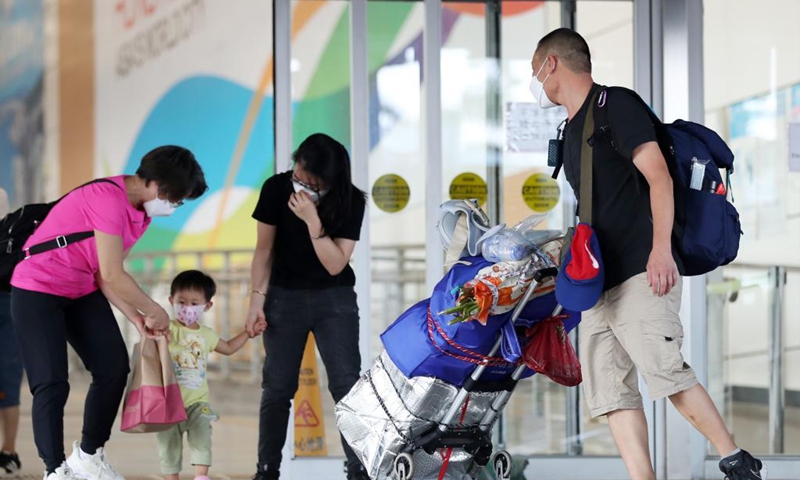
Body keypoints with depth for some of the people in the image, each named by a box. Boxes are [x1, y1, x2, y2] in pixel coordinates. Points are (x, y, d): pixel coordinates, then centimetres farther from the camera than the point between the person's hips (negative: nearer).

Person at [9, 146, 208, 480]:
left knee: (114, 368, 4)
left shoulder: (141, 212, 3)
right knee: (52, 384, -9)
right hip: (38, 289, -9)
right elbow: (112, 275, -26)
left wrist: (135, 317, -6)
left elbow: (105, 274, 4)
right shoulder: (109, 198, -27)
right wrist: (155, 312, -13)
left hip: (82, 291, 9)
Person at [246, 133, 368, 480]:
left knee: (347, 384, -8)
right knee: (277, 387, 2)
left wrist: (312, 220, -31)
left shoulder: (351, 201, -16)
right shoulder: (276, 189, -13)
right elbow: (264, 249, -3)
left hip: (335, 299, -1)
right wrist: (257, 299, -8)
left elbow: (335, 264, -20)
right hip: (284, 296, 1)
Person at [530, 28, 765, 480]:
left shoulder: (615, 105, -5)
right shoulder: (573, 129, 22)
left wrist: (661, 248, -25)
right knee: (609, 387, 0)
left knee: (663, 368, -19)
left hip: (642, 273, -9)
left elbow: (659, 176, -14)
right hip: (599, 282, 9)